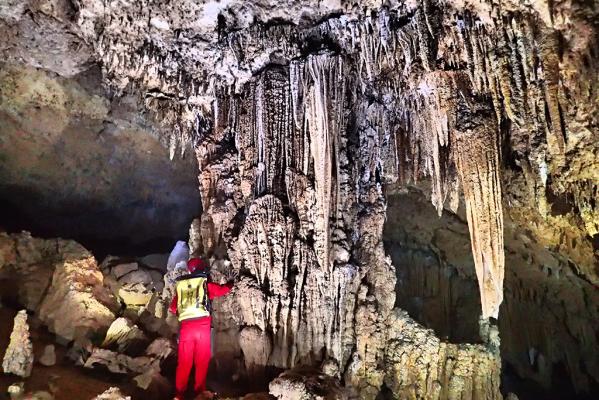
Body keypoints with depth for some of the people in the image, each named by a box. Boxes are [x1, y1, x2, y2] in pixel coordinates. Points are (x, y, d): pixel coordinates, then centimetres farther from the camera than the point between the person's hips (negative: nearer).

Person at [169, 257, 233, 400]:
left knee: (184, 362, 10)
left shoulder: (181, 286, 14)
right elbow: (223, 289, 15)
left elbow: (172, 308, 17)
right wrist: (232, 283, 35)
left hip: (185, 326, 3)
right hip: (202, 325, -3)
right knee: (202, 361, 8)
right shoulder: (205, 283, 6)